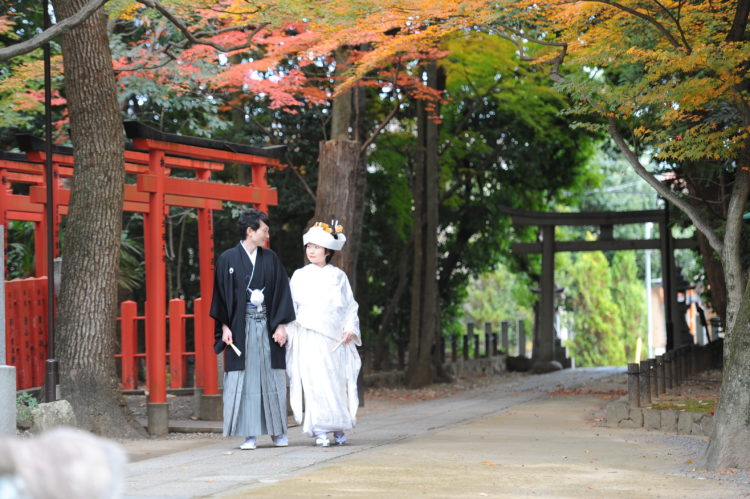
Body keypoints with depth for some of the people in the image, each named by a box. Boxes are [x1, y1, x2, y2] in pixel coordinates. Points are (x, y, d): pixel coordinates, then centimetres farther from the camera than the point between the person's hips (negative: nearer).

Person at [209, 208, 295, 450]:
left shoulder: (271, 259, 8)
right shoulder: (228, 259, 1)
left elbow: (281, 292, 7)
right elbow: (220, 295, 1)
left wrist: (281, 325, -2)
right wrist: (225, 326, -7)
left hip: (267, 326, 2)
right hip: (241, 328, -2)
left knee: (272, 378, 4)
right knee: (245, 379, -2)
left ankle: (278, 431, 13)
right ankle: (249, 435, 2)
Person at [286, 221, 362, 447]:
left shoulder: (338, 276, 9)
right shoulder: (300, 276, 9)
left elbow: (350, 305, 9)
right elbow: (291, 306, 9)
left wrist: (350, 328, -4)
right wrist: (287, 331, 0)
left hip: (335, 337, 1)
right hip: (309, 337, -1)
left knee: (337, 381, 0)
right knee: (315, 381, -9)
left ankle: (339, 428, 12)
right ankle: (320, 430, -8)